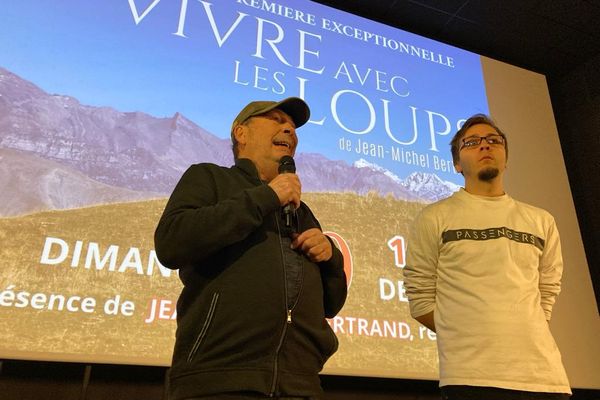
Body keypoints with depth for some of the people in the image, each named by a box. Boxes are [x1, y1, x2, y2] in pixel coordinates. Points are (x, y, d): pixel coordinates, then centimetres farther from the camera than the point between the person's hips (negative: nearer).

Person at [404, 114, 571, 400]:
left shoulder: (542, 221, 13)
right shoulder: (434, 219, 2)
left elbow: (546, 295, 18)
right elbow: (420, 300, 1)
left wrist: (517, 335, 7)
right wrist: (472, 337, 0)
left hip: (544, 373, 4)